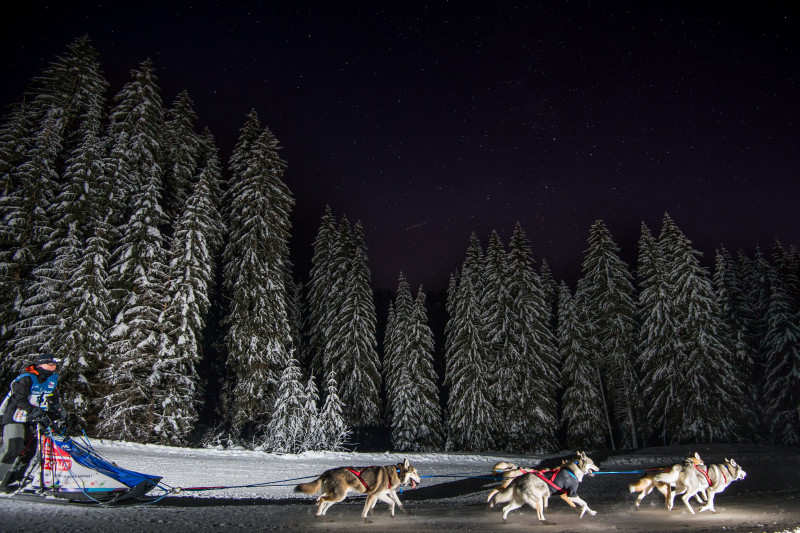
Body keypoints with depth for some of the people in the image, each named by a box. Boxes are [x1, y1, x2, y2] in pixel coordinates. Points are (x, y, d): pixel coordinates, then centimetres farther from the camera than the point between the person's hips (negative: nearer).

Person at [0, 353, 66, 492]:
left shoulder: (53, 379, 7)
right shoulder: (26, 378, -15)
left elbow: (55, 399, 14)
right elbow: (20, 399, -24)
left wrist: (59, 411, -1)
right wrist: (33, 410, -35)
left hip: (33, 421, 7)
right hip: (16, 418, -7)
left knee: (29, 451, 6)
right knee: (13, 448, -15)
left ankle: (14, 480, 19)